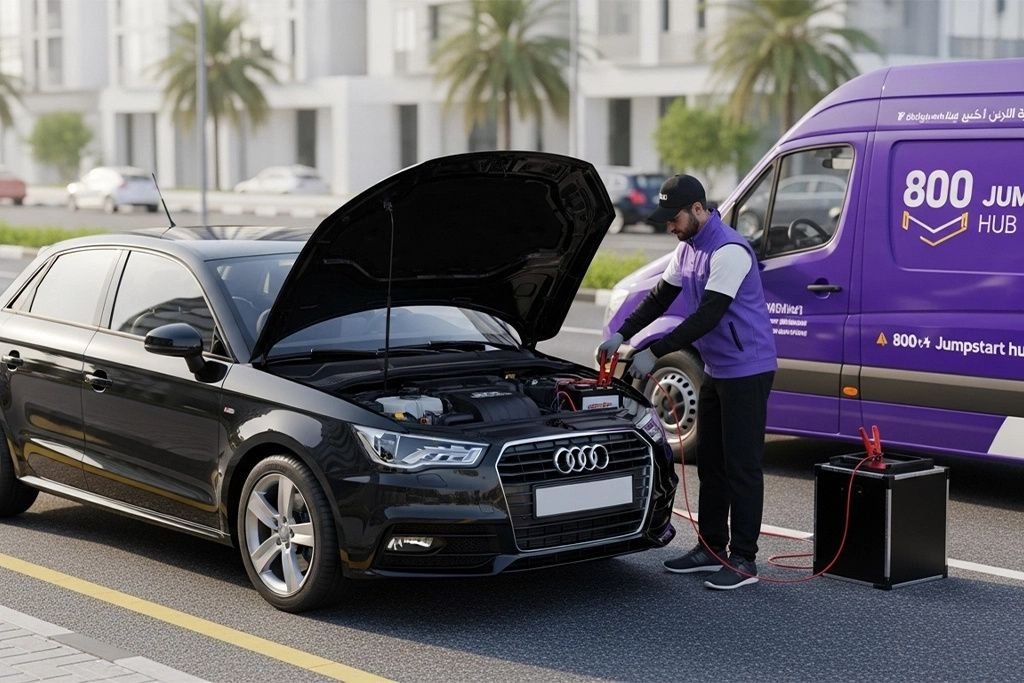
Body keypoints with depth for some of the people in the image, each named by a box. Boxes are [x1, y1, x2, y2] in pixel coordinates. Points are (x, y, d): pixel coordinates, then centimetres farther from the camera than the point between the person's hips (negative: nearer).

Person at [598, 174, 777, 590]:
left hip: (747, 371, -10)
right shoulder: (688, 248, 10)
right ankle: (712, 548, 22)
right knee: (710, 462, 14)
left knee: (741, 466, -7)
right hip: (716, 370, 10)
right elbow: (661, 297, 17)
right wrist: (622, 334, 4)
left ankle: (743, 560, -4)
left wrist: (655, 353, -24)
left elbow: (707, 316, -26)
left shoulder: (729, 251, -22)